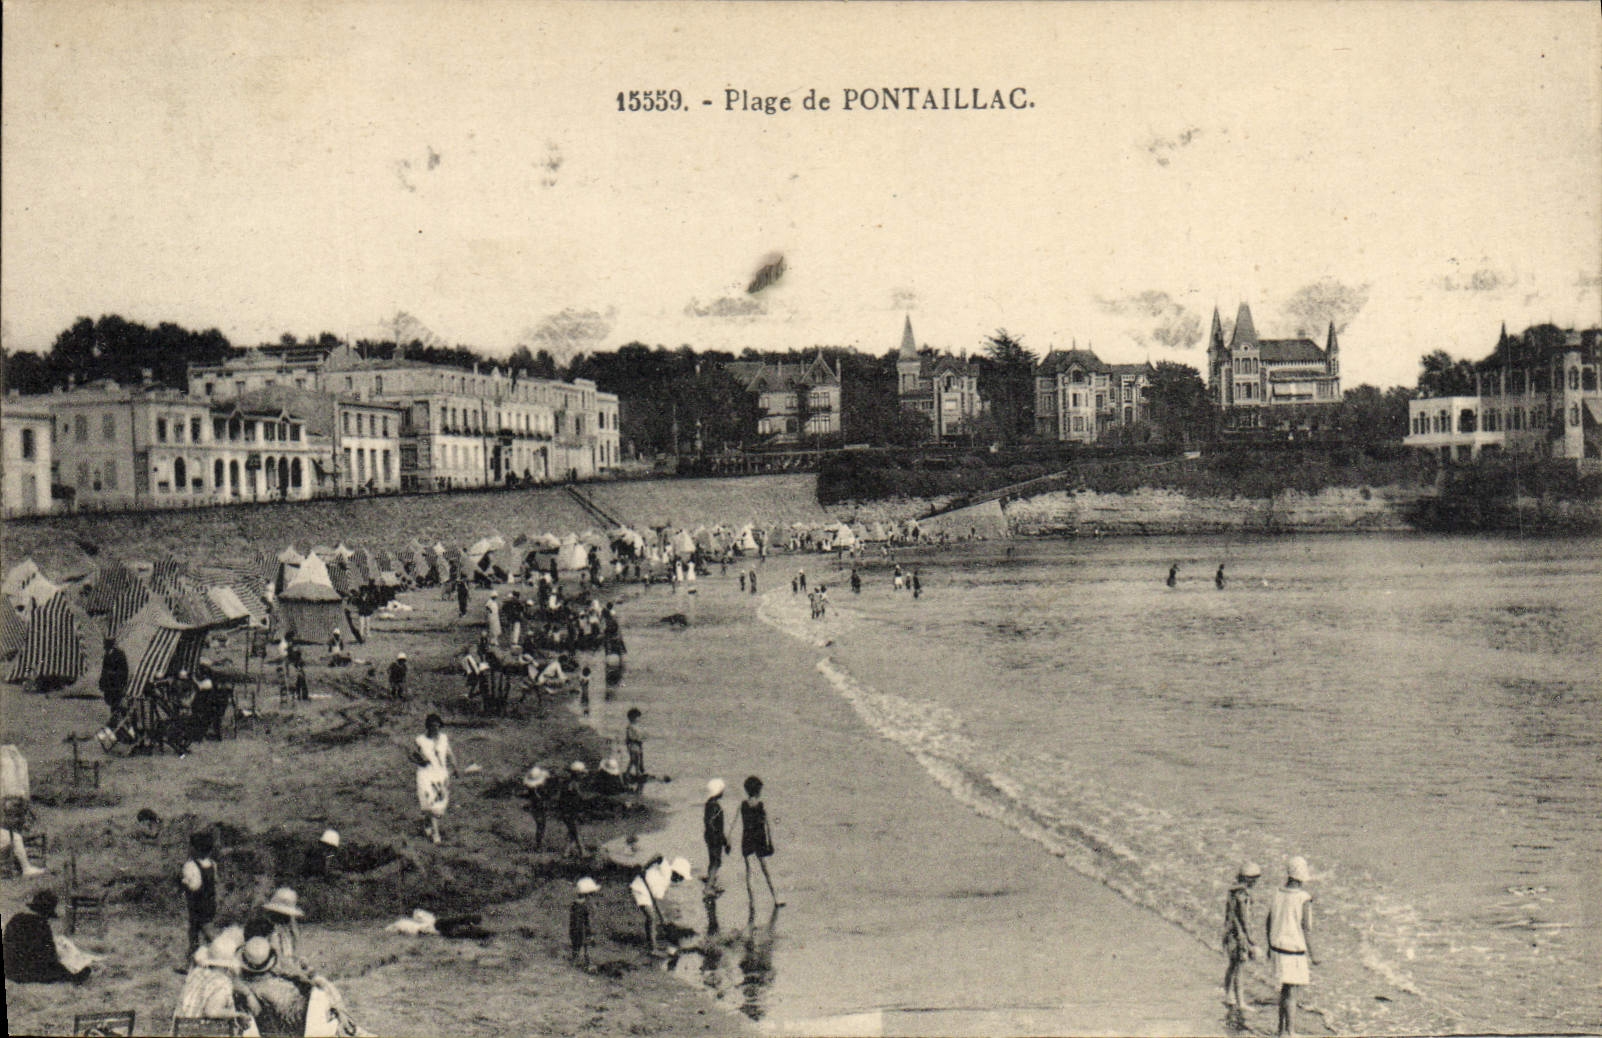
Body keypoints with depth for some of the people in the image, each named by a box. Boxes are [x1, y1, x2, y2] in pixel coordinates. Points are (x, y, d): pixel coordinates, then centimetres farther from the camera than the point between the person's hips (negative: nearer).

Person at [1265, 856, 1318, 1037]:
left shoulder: (1277, 894, 1)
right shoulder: (1304, 899, -17)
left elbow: (1268, 923, 9)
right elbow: (1307, 929, -17)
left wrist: (1270, 947, 22)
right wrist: (1312, 955, -8)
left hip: (1277, 948, 6)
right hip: (1294, 951, -6)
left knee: (1284, 989, 19)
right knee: (1291, 993, 0)